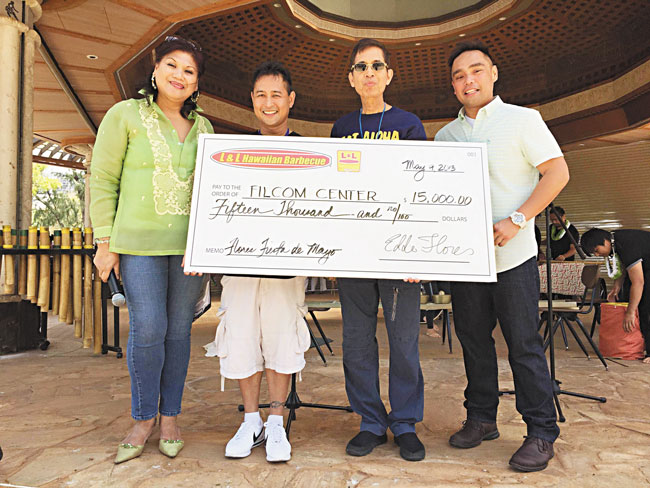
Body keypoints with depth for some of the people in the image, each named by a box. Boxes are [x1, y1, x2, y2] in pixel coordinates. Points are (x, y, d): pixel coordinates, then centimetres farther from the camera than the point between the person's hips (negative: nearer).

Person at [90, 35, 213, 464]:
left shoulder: (202, 127, 14)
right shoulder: (125, 115, 4)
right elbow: (102, 181, 1)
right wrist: (105, 243, -4)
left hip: (188, 244, 3)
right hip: (139, 241, -3)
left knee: (178, 330, 6)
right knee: (147, 329, -6)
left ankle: (170, 418, 21)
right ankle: (144, 419, 16)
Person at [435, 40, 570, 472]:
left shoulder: (522, 119, 1)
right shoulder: (446, 135, 14)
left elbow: (558, 172, -5)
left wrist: (517, 219, -16)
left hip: (512, 256, -4)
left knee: (524, 344, 0)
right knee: (473, 340, 12)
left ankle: (541, 433, 14)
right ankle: (481, 419, 27)